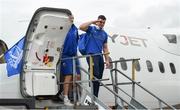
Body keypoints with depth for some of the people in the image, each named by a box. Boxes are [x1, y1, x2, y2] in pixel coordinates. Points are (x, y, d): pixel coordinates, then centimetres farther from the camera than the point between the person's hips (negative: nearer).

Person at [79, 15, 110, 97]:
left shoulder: (104, 34, 20)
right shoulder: (91, 29, 4)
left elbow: (105, 48, 21)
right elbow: (81, 27, -17)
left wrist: (107, 60, 13)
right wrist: (92, 22, -11)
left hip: (100, 56, 6)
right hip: (91, 54, -6)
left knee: (99, 77, 4)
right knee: (95, 75, -19)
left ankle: (95, 97, 10)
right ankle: (94, 96, -17)